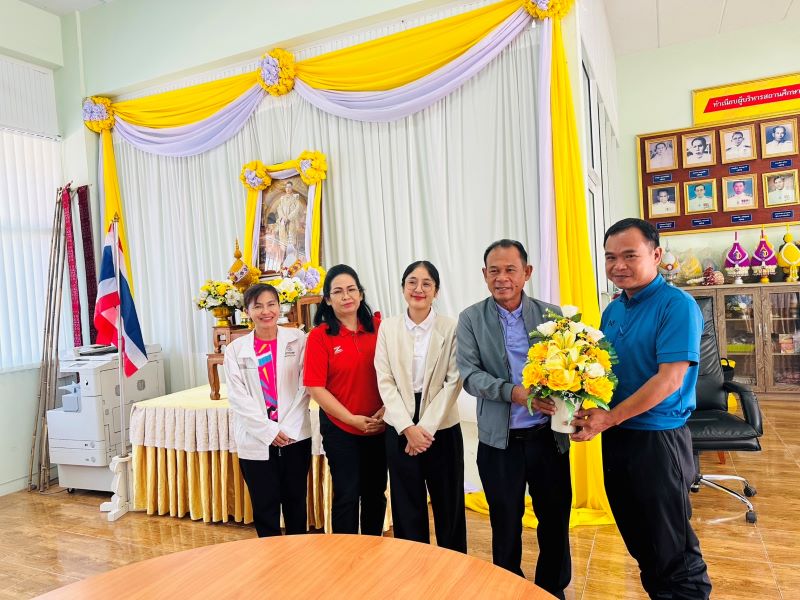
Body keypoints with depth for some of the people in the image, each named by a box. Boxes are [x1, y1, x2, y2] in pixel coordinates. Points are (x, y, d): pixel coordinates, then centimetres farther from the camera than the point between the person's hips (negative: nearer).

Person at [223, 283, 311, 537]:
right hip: (256, 440, 0)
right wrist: (269, 431, -10)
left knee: (295, 502, 12)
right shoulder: (236, 349, 3)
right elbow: (238, 396, -2)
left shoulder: (298, 340, 0)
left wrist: (288, 427, -10)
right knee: (265, 505, 8)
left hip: (295, 436, 0)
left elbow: (304, 387, -2)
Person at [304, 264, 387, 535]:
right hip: (340, 428, -3)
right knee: (347, 494, 6)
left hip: (378, 426, 3)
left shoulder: (378, 327, -2)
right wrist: (352, 419, -12)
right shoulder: (319, 336, -9)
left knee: (376, 492, 16)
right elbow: (315, 387, -10)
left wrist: (387, 407, -10)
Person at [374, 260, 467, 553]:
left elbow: (453, 382, -8)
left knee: (448, 505, 11)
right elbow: (385, 381, -3)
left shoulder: (451, 328, -5)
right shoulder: (387, 327, 0)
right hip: (400, 429, 1)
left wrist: (426, 427, -12)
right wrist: (408, 428, -11)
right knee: (407, 505, 11)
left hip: (442, 427, -1)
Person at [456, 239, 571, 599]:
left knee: (555, 519, 14)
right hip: (499, 440, -1)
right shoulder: (471, 319, -2)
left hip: (547, 435, 1)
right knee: (505, 525, 15)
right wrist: (512, 391, -25)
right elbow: (469, 375, -10)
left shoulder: (551, 314, 1)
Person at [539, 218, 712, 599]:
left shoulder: (677, 305, -14)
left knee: (673, 548, 6)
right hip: (614, 437, 7)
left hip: (658, 438, -7)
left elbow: (669, 379, -21)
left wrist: (608, 418, -20)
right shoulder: (613, 310, 8)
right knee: (636, 537, 20)